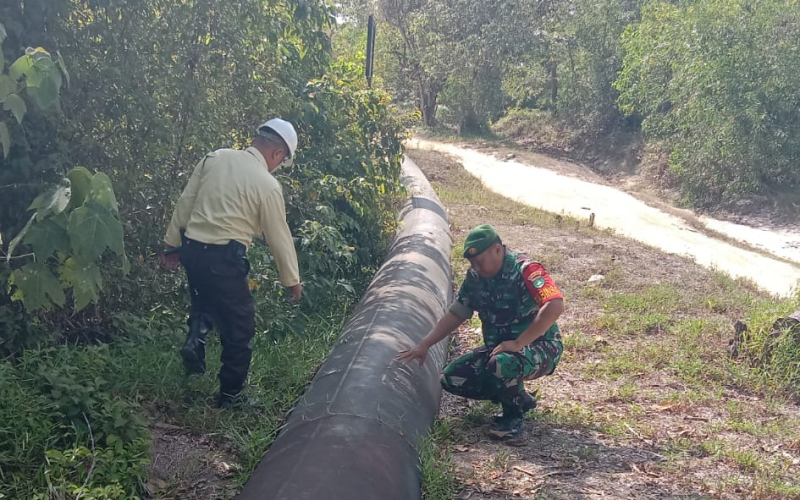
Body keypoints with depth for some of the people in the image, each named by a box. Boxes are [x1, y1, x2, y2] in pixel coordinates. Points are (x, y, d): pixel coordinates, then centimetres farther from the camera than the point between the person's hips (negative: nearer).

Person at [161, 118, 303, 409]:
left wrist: (173, 243, 16)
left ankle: (196, 338, 8)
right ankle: (231, 395, 20)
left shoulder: (216, 157, 5)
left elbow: (185, 202, 7)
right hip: (223, 258, -6)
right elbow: (279, 237, -1)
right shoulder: (268, 185, -8)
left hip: (192, 248, 6)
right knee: (239, 327, 10)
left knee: (205, 298, 34)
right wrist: (292, 280, 11)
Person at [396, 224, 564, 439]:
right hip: (498, 349, 8)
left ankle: (513, 414, -6)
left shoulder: (525, 270, -22)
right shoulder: (475, 277, 0)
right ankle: (518, 397, 10)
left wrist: (518, 343, -35)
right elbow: (456, 314, 8)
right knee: (452, 378, -6)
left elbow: (555, 306, -35)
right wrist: (425, 345, -2)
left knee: (502, 364, -39)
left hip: (539, 348, -8)